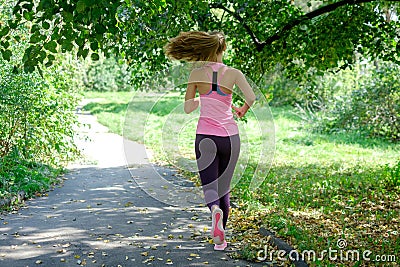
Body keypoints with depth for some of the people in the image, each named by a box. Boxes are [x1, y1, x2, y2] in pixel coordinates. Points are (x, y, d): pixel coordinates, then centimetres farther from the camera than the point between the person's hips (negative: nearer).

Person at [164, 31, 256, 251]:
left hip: (205, 137, -1)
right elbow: (251, 97, -15)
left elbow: (188, 108, 0)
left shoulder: (196, 74, -2)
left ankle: (215, 210, -31)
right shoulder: (233, 73, -4)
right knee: (224, 186, 15)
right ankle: (221, 233, 23)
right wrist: (242, 111, 6)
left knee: (209, 186, 2)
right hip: (229, 136, 1)